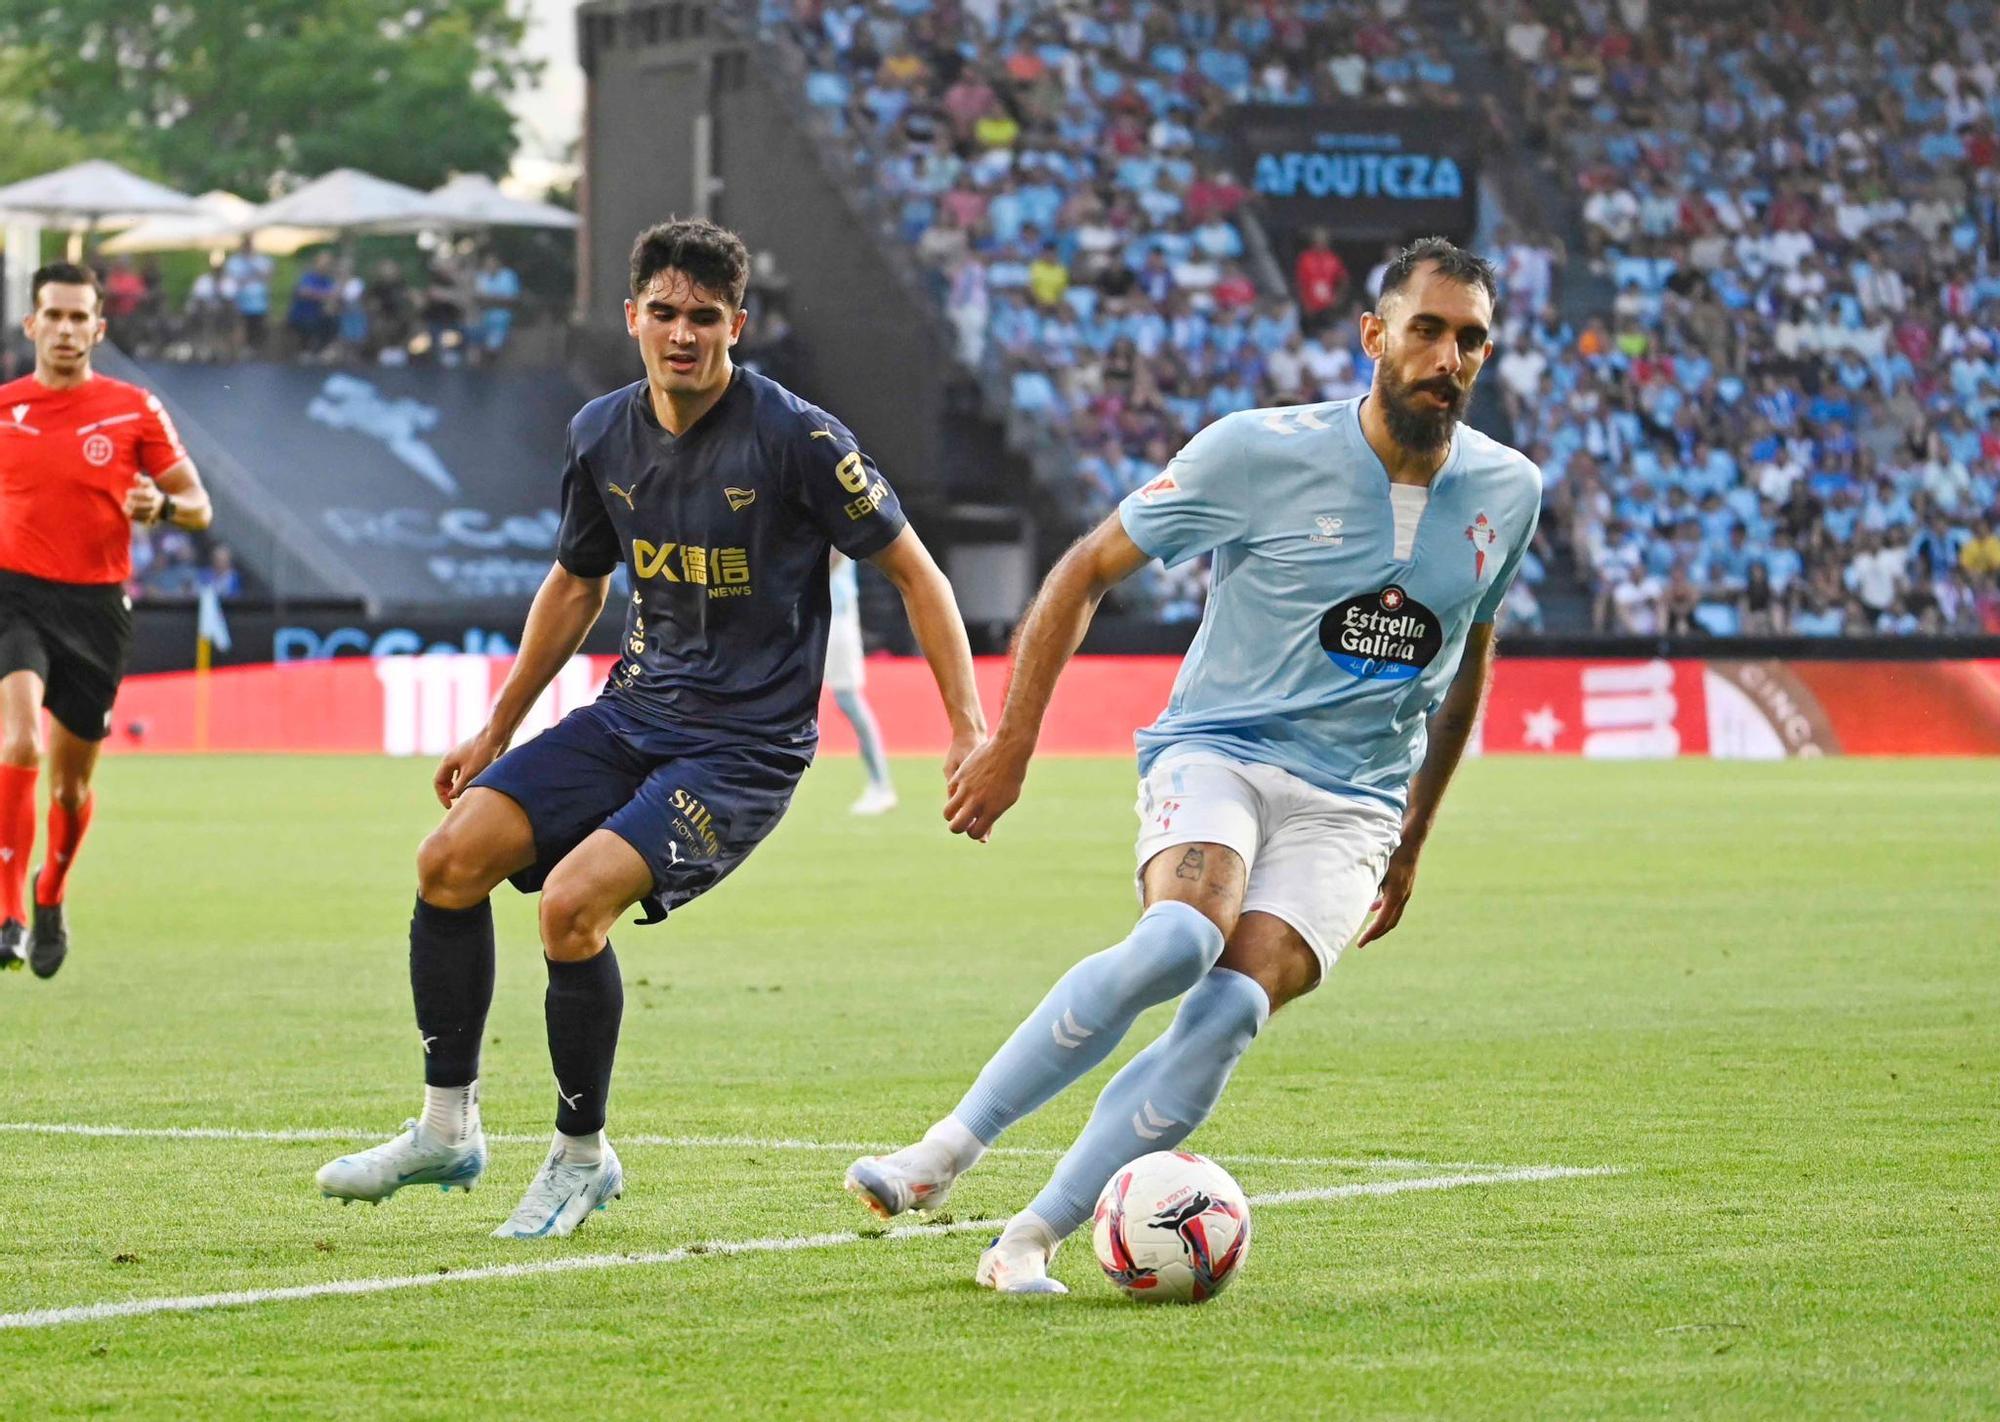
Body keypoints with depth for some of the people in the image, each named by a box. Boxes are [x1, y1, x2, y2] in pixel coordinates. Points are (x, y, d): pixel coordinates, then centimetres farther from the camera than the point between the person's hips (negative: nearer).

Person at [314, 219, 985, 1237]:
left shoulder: (795, 438, -14)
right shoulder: (604, 435, 4)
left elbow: (912, 571, -7)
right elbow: (576, 583, 21)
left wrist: (969, 729, -14)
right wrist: (498, 730, 26)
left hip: (746, 745, -6)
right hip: (632, 713, 6)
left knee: (572, 900, -24)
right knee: (452, 857, -9)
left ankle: (581, 1156, -3)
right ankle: (446, 1130, 5)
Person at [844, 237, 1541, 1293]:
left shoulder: (1507, 491, 5)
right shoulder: (1261, 452, -8)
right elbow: (1087, 572, 1)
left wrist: (1413, 839, 26)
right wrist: (1010, 743, -3)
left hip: (1353, 805, 3)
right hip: (1216, 751, -3)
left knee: (1230, 1015, -23)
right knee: (1179, 939, -34)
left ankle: (1031, 1240, -16)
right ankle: (943, 1155, -23)